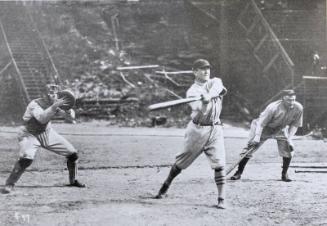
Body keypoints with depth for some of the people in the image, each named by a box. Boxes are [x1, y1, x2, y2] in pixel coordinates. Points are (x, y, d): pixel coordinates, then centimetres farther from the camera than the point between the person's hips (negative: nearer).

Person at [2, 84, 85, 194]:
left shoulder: (56, 103, -9)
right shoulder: (35, 104, -25)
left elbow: (71, 117, -12)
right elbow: (42, 118, -42)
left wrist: (68, 111, -34)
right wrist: (55, 106, -49)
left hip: (47, 133, 6)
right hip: (30, 134, -6)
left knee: (73, 154, 3)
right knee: (26, 158, -32)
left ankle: (73, 181, 25)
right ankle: (9, 184, -14)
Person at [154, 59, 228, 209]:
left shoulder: (215, 82, 9)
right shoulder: (192, 92, -5)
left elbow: (217, 86, -18)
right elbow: (202, 110, -22)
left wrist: (209, 96, -35)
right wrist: (206, 102, -39)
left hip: (215, 130, 2)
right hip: (197, 130, -2)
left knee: (219, 164, -8)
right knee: (182, 162, 7)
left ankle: (221, 199, -7)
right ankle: (165, 186, 27)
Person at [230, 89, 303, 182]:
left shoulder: (298, 108, -22)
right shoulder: (273, 107, -34)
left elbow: (294, 125, -8)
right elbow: (261, 123, -29)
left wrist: (289, 138, -16)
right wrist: (257, 136, -38)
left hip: (280, 129, 3)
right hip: (265, 128, -3)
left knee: (288, 148, -13)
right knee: (250, 147, -8)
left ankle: (284, 174, 5)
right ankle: (239, 172, 3)